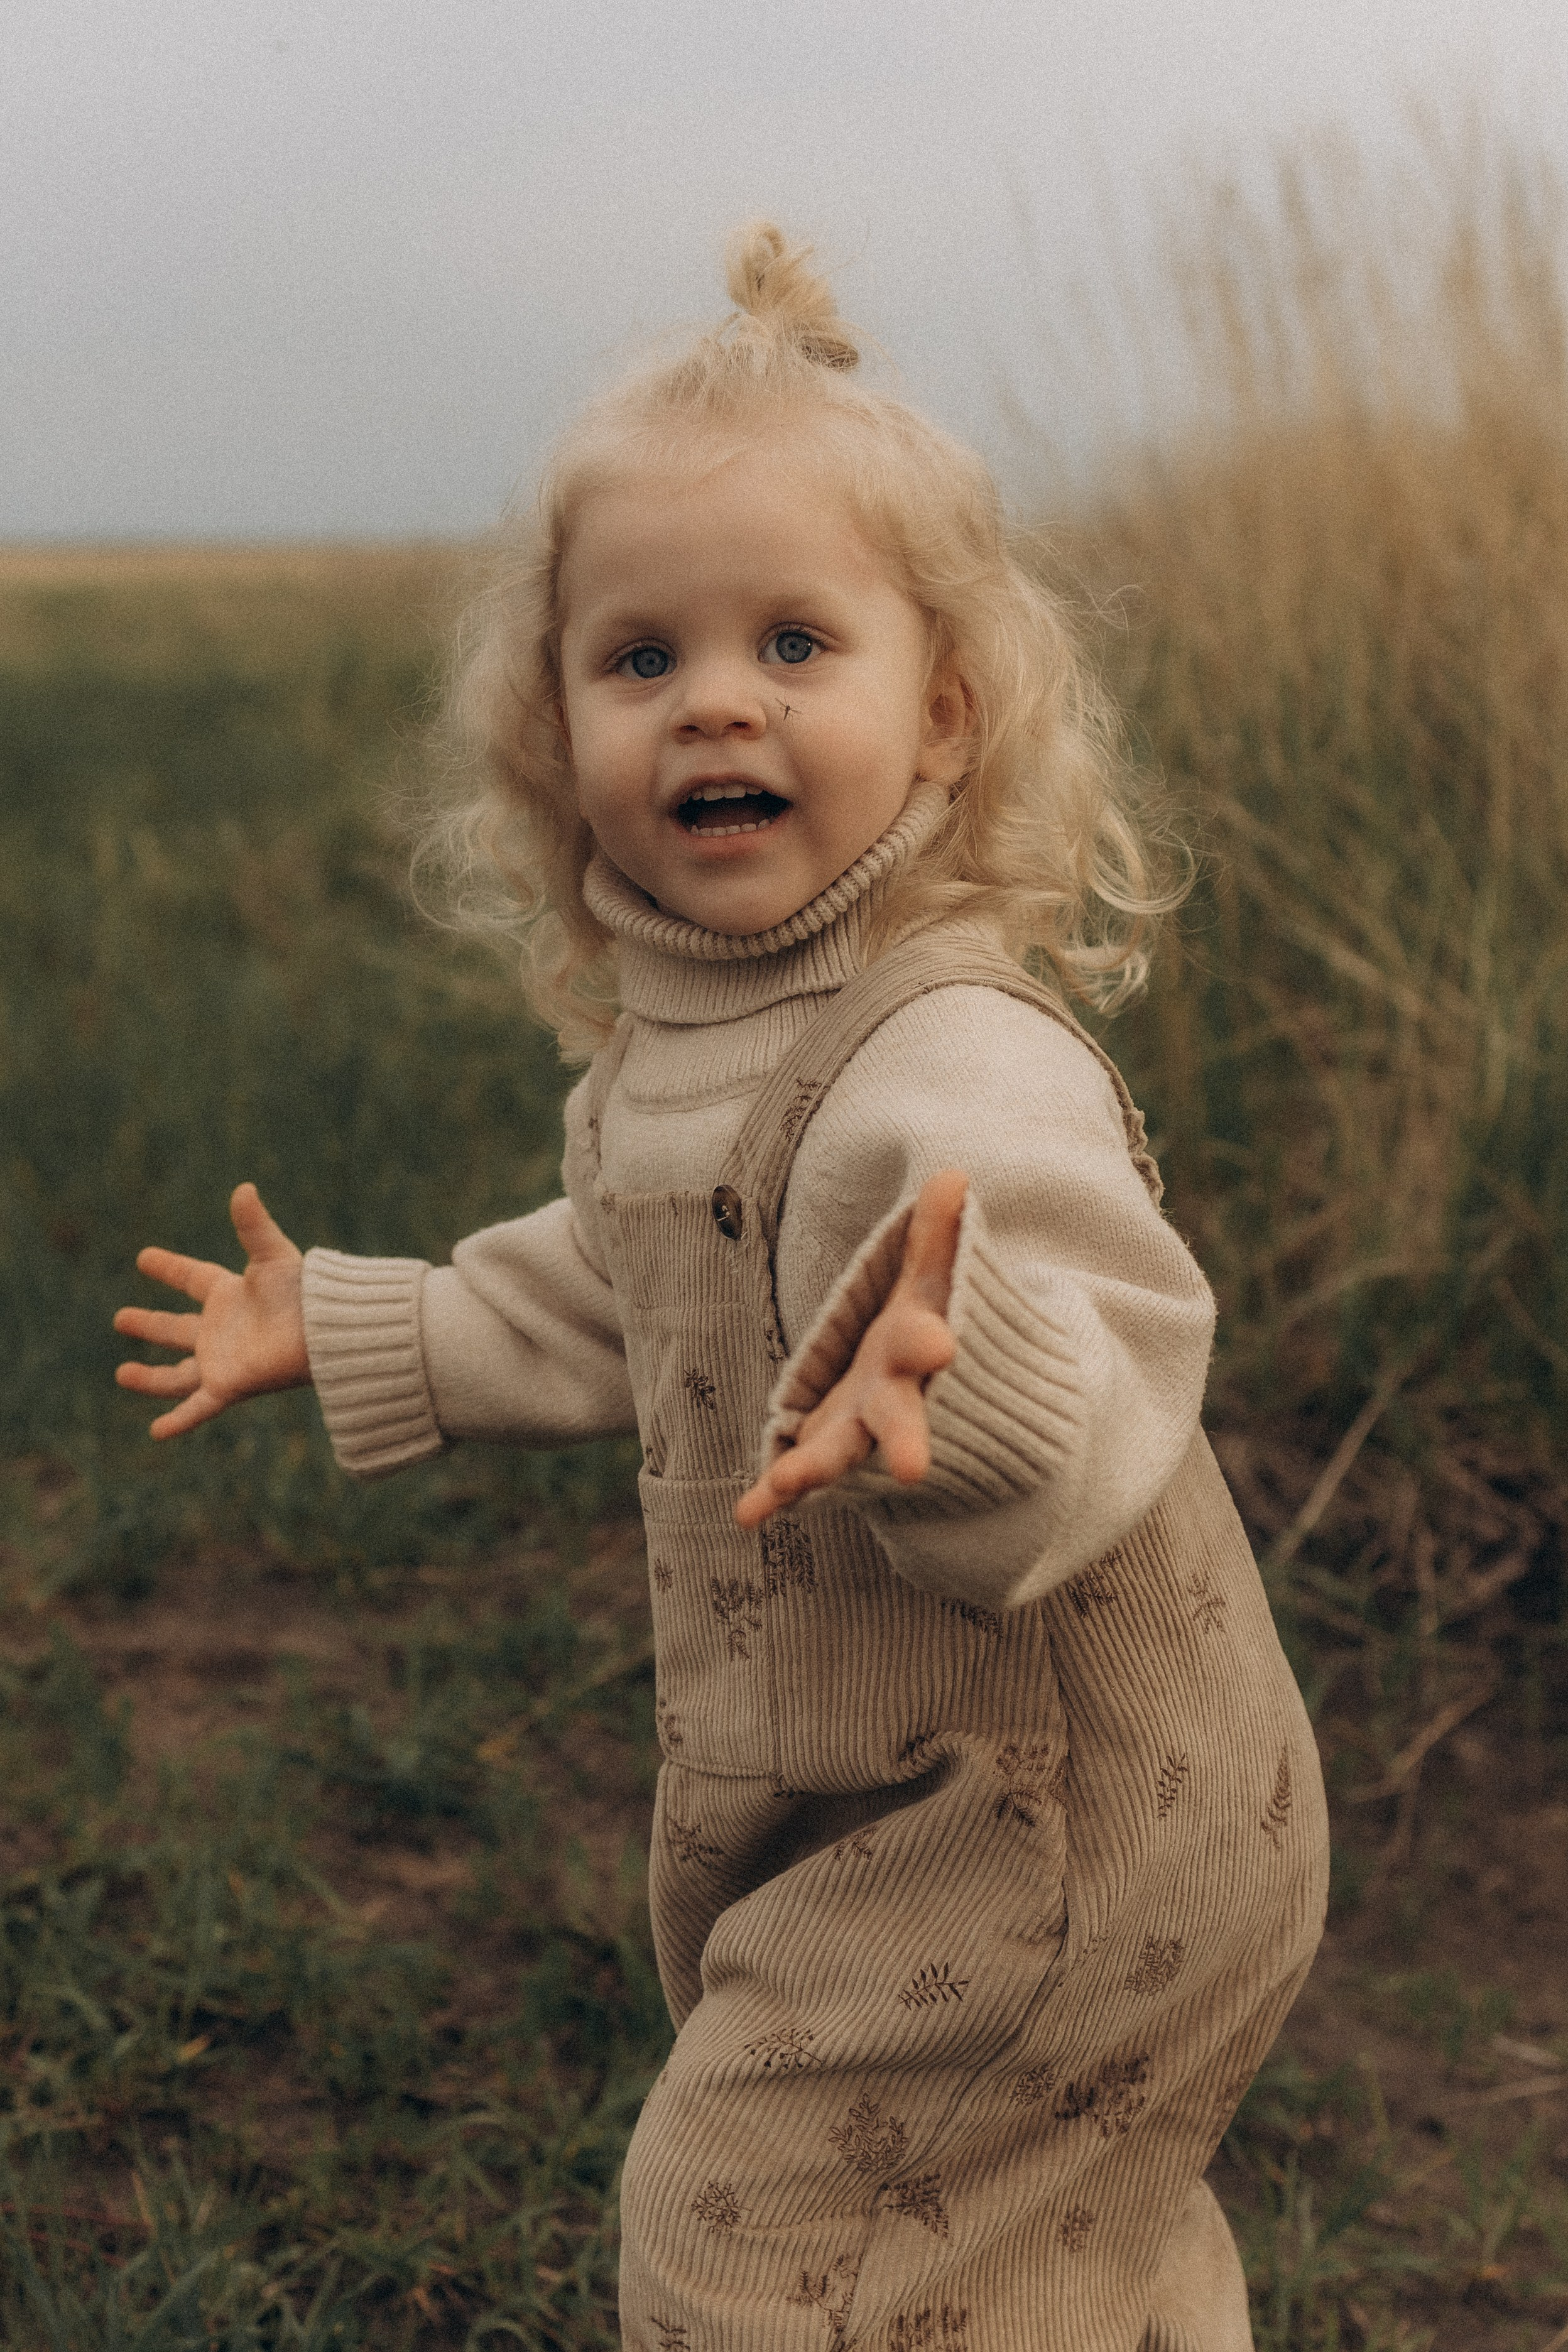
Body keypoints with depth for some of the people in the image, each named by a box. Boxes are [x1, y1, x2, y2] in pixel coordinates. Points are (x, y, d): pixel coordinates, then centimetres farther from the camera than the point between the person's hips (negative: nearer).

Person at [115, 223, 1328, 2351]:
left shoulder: (963, 1071, -29)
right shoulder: (669, 1044, 1)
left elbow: (1104, 1415, -38)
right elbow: (610, 1306, 19)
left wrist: (956, 1393, -60)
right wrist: (349, 1334, 25)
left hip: (1034, 1824, -9)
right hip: (848, 1799, 9)